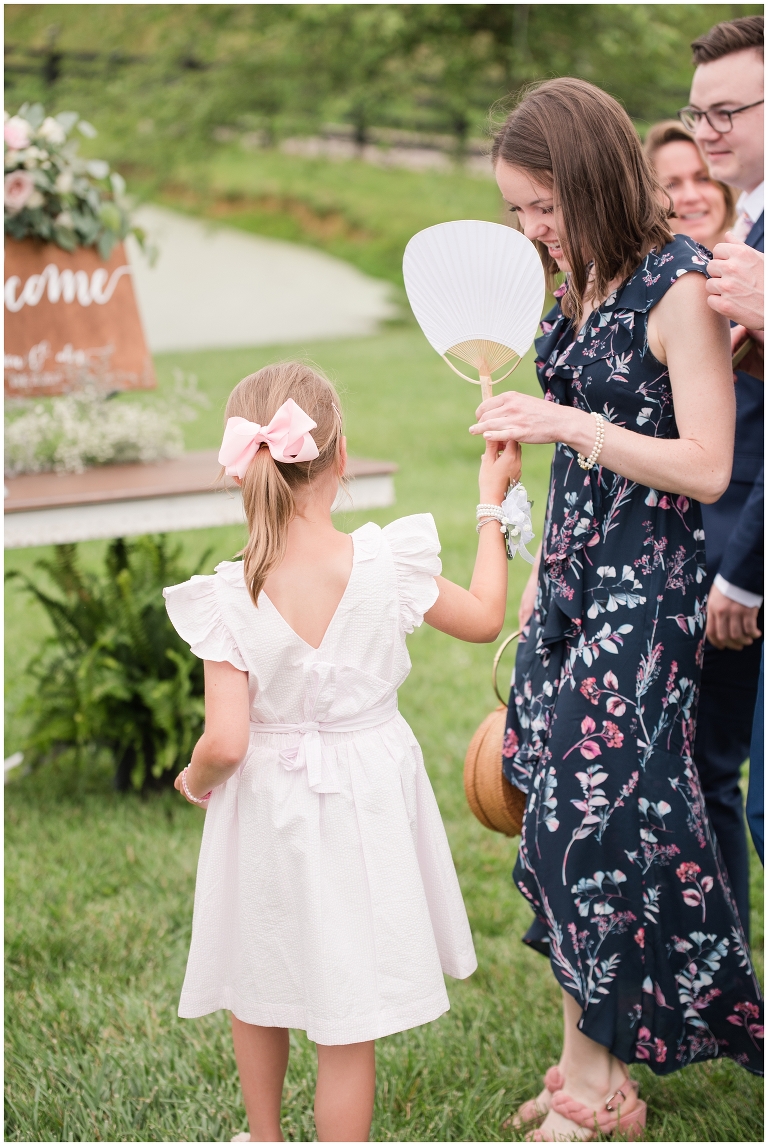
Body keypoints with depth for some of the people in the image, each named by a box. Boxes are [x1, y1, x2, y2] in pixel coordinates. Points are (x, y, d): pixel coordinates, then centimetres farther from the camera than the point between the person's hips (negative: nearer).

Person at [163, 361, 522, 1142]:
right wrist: (491, 502, 11)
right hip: (367, 805, 0)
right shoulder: (388, 564, -17)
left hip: (267, 808, 1)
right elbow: (484, 617, 1)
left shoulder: (230, 599, -19)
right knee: (348, 1024, 9)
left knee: (257, 989, 25)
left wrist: (194, 777, 2)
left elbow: (225, 743, -21)